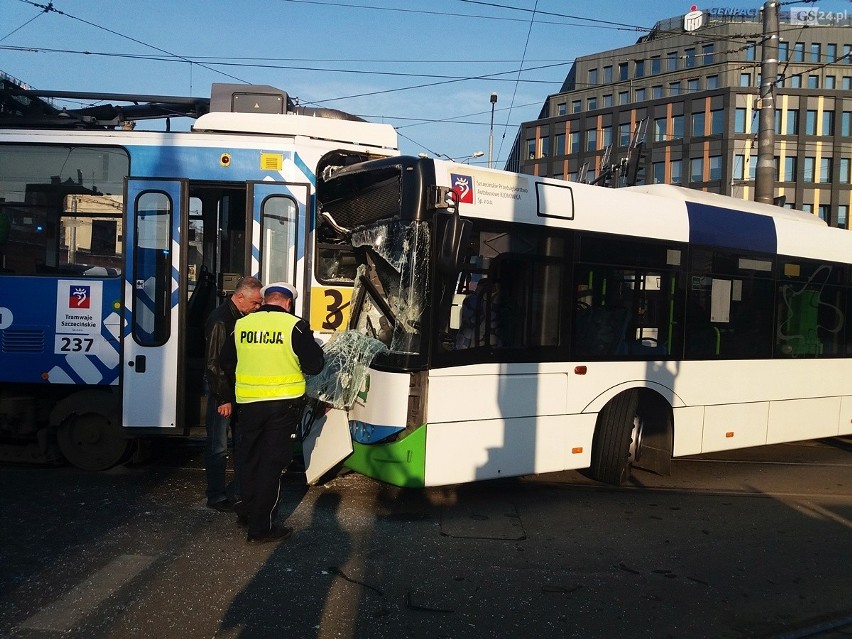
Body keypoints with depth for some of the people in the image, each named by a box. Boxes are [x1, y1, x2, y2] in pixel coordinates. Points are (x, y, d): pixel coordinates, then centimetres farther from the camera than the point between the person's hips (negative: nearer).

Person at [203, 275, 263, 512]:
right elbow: (214, 363, -19)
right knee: (218, 446, 3)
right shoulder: (220, 320, -18)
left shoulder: (244, 317, 8)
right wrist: (223, 398, -17)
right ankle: (216, 496, 14)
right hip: (223, 393, -8)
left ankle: (239, 491, 26)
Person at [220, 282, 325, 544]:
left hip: (248, 401, 4)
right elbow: (314, 365, -10)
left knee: (249, 457, 21)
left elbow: (227, 363, 10)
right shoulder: (295, 326, -12)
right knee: (272, 462, 4)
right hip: (283, 403, -3)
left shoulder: (242, 324, 0)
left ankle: (246, 510, 36)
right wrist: (317, 351, 11)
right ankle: (261, 526, 9)